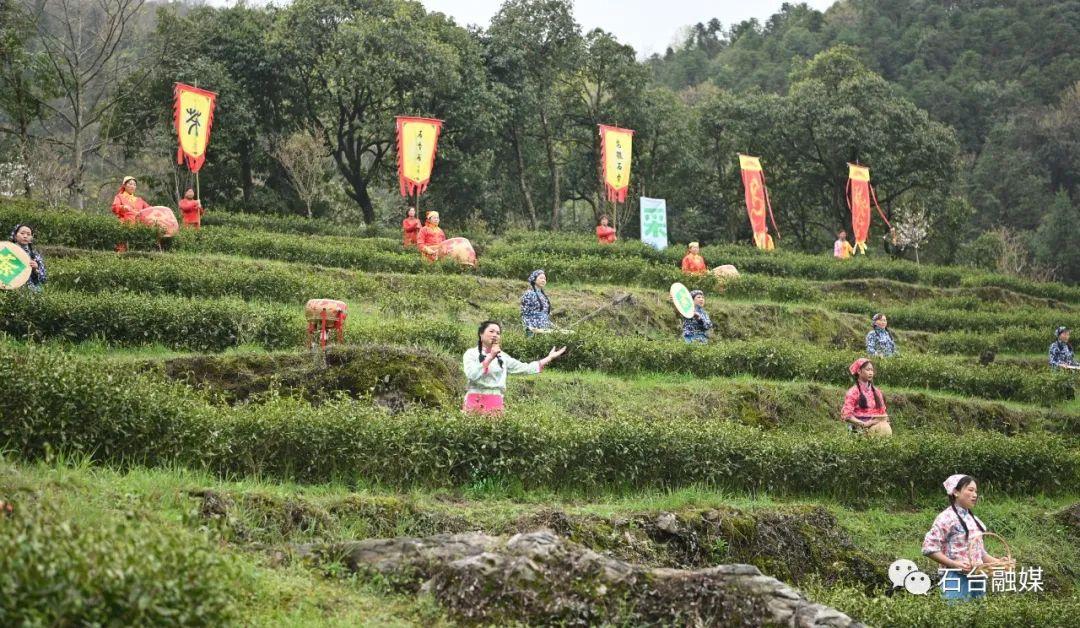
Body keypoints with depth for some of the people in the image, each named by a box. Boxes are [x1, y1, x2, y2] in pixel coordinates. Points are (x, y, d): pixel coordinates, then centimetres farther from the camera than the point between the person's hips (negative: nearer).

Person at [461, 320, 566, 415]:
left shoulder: (502, 357, 15)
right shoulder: (471, 353, 3)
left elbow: (526, 368, 14)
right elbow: (472, 375, -13)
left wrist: (550, 357, 13)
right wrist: (490, 358, -14)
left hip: (495, 403, 3)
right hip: (475, 401, -3)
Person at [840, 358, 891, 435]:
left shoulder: (876, 391, 16)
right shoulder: (853, 392, 1)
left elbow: (883, 412, 22)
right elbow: (846, 415, -6)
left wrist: (884, 420, 1)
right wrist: (864, 424, -14)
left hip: (877, 424, 5)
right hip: (860, 427, -4)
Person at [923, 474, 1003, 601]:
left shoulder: (973, 519, 16)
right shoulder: (947, 518, -8)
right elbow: (929, 548, -14)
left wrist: (997, 562, 7)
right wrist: (954, 564, -21)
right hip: (957, 578, -7)